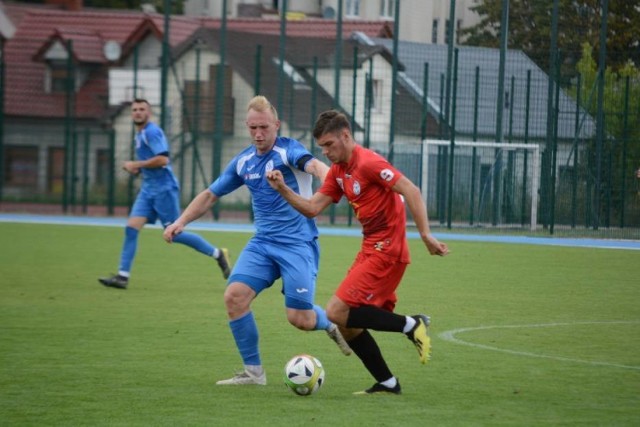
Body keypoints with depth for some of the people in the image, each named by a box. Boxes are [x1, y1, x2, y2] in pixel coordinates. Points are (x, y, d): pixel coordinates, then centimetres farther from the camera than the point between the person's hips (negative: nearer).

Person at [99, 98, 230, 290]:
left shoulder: (152, 132, -12)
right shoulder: (140, 134, 17)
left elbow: (162, 159, -24)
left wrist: (135, 164, -16)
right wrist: (137, 169, 9)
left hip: (164, 189, -9)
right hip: (148, 189, 9)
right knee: (131, 229, -4)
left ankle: (218, 254, 11)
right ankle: (122, 276, -6)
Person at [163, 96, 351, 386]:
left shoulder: (288, 150, -11)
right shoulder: (244, 161, 8)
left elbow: (313, 165, -33)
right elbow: (211, 195, 19)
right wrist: (181, 222, 7)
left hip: (298, 244, -6)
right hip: (263, 243, 6)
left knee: (300, 319, -10)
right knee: (234, 296, -14)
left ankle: (330, 323, 28)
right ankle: (253, 371, -1)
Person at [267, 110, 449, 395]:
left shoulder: (368, 163, -14)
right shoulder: (338, 171, 14)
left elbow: (411, 191, -20)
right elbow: (312, 208, 12)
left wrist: (425, 235, -25)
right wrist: (283, 190, -2)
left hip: (386, 251, -9)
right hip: (370, 250, 9)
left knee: (337, 313, -14)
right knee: (348, 325, 8)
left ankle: (411, 326, -8)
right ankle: (386, 383, 16)